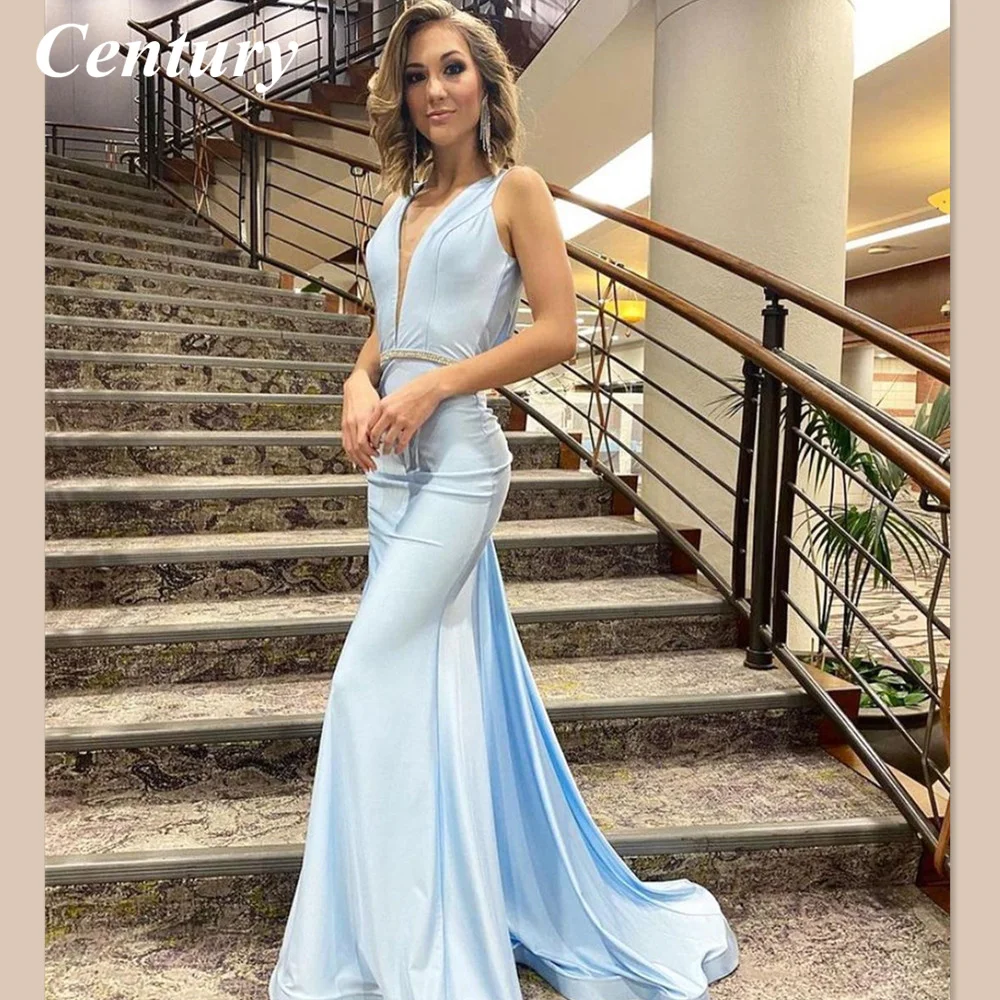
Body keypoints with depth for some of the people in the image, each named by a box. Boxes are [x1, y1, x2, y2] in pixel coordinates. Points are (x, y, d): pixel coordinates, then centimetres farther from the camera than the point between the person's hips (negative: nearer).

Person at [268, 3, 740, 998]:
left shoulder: (515, 189, -1)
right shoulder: (404, 207, 17)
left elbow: (558, 331, -9)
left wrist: (433, 384, -15)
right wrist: (358, 385, -2)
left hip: (457, 459, -7)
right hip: (394, 466, 7)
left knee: (372, 682, -7)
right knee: (434, 681, 12)